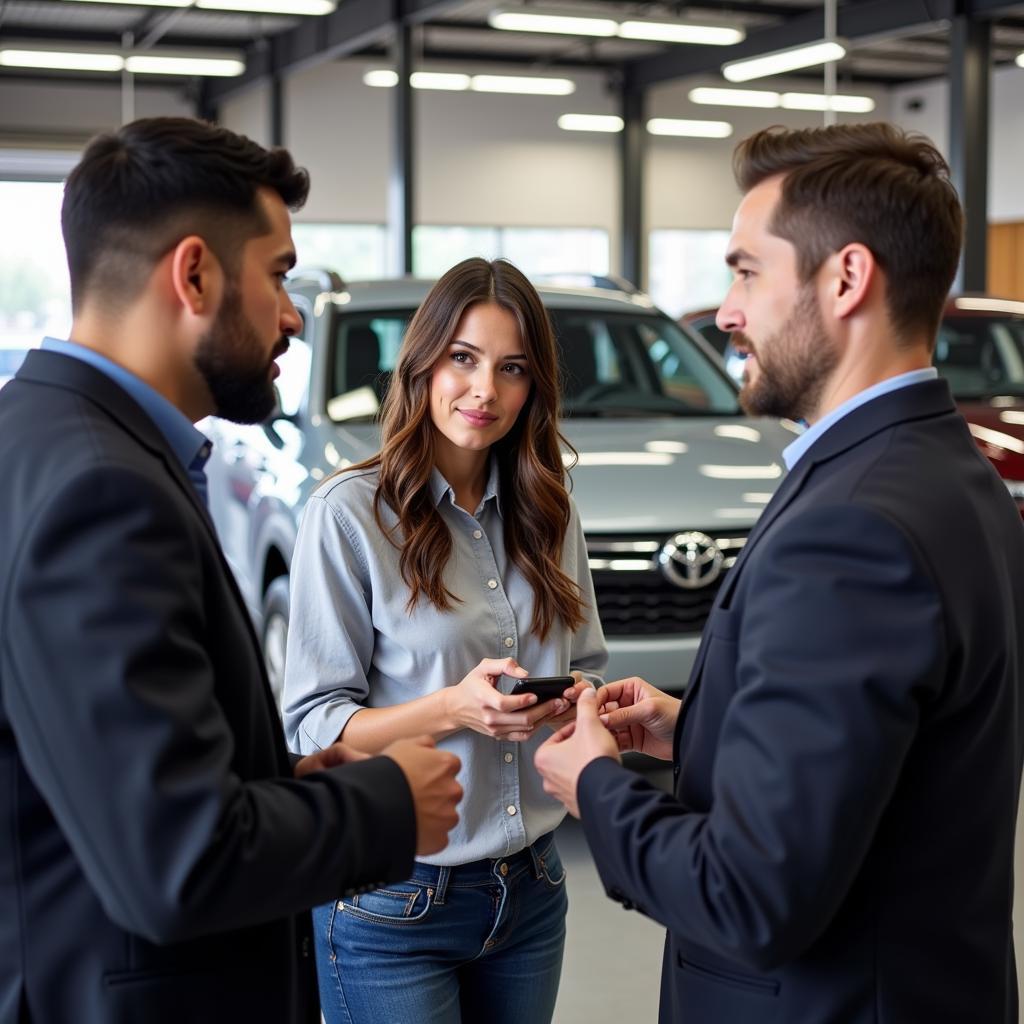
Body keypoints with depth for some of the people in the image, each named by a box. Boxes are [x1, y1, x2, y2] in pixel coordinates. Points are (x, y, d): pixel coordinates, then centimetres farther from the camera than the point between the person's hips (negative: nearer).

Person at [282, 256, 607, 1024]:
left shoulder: (548, 515, 5)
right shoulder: (349, 514, -11)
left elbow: (588, 671, 12)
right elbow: (313, 724, -11)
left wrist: (581, 703, -11)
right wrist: (453, 709, -26)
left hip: (532, 887, 5)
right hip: (394, 906, -5)